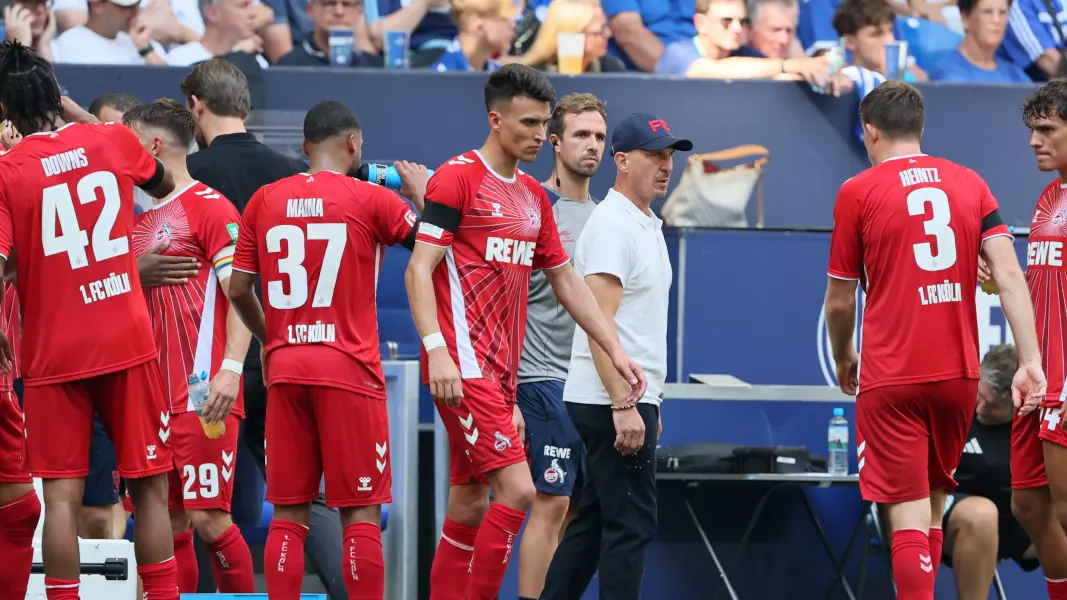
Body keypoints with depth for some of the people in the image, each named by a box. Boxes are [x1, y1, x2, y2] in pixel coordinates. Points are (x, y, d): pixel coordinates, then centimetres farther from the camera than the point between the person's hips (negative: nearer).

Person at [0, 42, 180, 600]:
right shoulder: (112, 141, 1)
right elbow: (163, 184, 25)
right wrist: (79, 115, 27)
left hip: (53, 355, -2)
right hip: (128, 344, 2)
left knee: (62, 495, 1)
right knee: (150, 488, 7)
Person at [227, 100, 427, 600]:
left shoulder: (264, 201, 6)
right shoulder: (371, 200, -4)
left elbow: (238, 290, 8)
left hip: (285, 369, 3)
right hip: (348, 369, -3)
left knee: (288, 514, 6)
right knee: (362, 512, 0)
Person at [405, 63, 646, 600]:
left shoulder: (534, 196, 17)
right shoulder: (458, 178, -8)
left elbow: (566, 282, 23)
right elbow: (419, 269, -12)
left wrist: (615, 352, 18)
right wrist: (437, 349, -23)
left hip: (500, 373, 8)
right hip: (464, 368, -8)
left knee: (469, 507, 9)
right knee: (516, 491, -16)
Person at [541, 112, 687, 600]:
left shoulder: (647, 226, 18)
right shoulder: (612, 225, -14)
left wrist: (648, 402, 22)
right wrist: (625, 406, -24)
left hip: (629, 396, 10)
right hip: (614, 398, -10)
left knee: (594, 520, 12)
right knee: (631, 524, -8)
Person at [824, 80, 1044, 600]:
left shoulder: (858, 192, -3)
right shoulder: (969, 183, 7)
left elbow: (839, 300, 4)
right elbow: (1009, 274, -4)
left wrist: (843, 359, 22)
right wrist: (1030, 360, -7)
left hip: (891, 379, -4)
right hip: (959, 372, 4)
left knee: (909, 515, -6)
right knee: (933, 506, 20)